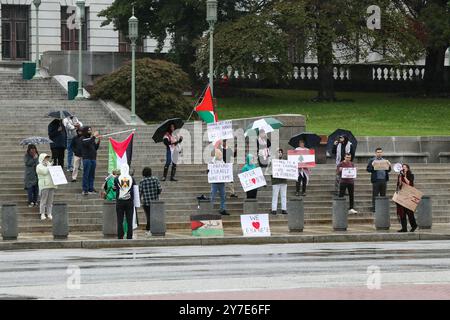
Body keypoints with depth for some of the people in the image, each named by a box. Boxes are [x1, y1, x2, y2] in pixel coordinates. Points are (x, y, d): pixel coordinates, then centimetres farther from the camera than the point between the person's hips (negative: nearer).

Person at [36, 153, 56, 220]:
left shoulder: (49, 165, 23)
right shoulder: (39, 166, 2)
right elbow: (45, 172, -14)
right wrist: (48, 166, -5)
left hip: (51, 185, 6)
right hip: (44, 185, -6)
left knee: (50, 201, 5)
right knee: (43, 200, -7)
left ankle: (49, 213, 9)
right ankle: (42, 214, -4)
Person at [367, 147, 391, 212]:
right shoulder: (372, 160, 5)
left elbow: (388, 170, 14)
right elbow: (368, 169, -2)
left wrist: (389, 166, -7)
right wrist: (372, 165, -21)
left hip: (384, 180, 3)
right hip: (376, 180, -3)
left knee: (383, 195, 5)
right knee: (375, 195, -2)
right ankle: (374, 208, 2)